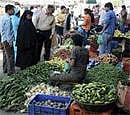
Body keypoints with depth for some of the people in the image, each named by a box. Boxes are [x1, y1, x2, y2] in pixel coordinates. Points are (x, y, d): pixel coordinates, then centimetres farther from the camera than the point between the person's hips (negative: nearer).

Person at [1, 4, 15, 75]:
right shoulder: (8, 19, -20)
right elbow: (8, 31, -21)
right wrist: (10, 41, -17)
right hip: (8, 40, -10)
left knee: (6, 55, 17)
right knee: (10, 56, -2)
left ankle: (5, 69, 27)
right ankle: (10, 71, 5)